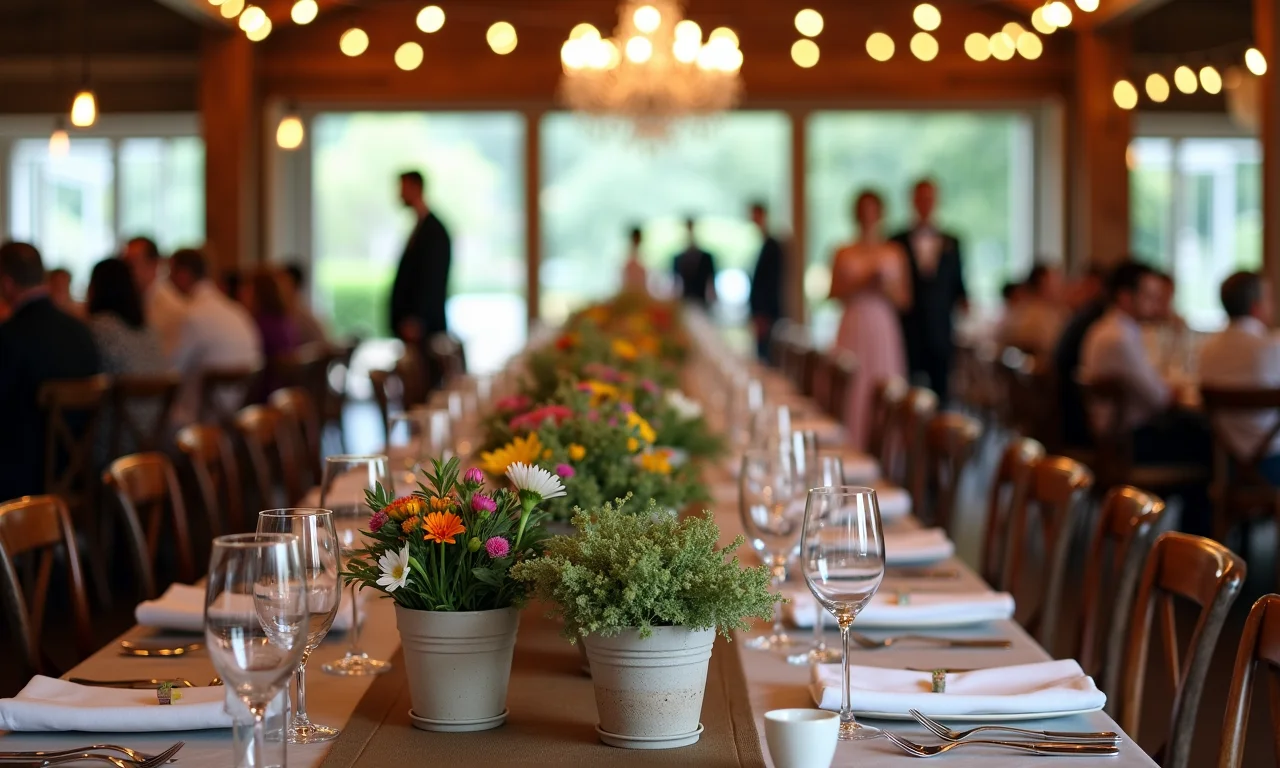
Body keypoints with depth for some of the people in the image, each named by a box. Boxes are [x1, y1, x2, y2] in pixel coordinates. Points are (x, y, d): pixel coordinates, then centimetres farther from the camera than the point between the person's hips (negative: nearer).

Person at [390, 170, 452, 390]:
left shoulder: (433, 230, -11)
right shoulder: (421, 228, 16)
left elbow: (432, 281, -16)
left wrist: (414, 322, -18)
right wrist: (403, 322, 15)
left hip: (424, 328, -9)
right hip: (414, 326, 9)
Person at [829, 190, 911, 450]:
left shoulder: (895, 253, 9)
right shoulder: (844, 254, 7)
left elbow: (904, 299, 9)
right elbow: (835, 293, 4)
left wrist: (886, 286, -10)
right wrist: (861, 283, -9)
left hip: (884, 331, 1)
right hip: (854, 329, -1)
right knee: (853, 393, -6)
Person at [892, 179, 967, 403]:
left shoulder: (951, 243, 11)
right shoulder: (897, 243, 6)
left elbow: (957, 284, 13)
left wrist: (964, 301, -6)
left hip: (941, 334, 1)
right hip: (908, 333, -1)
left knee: (940, 393, -1)